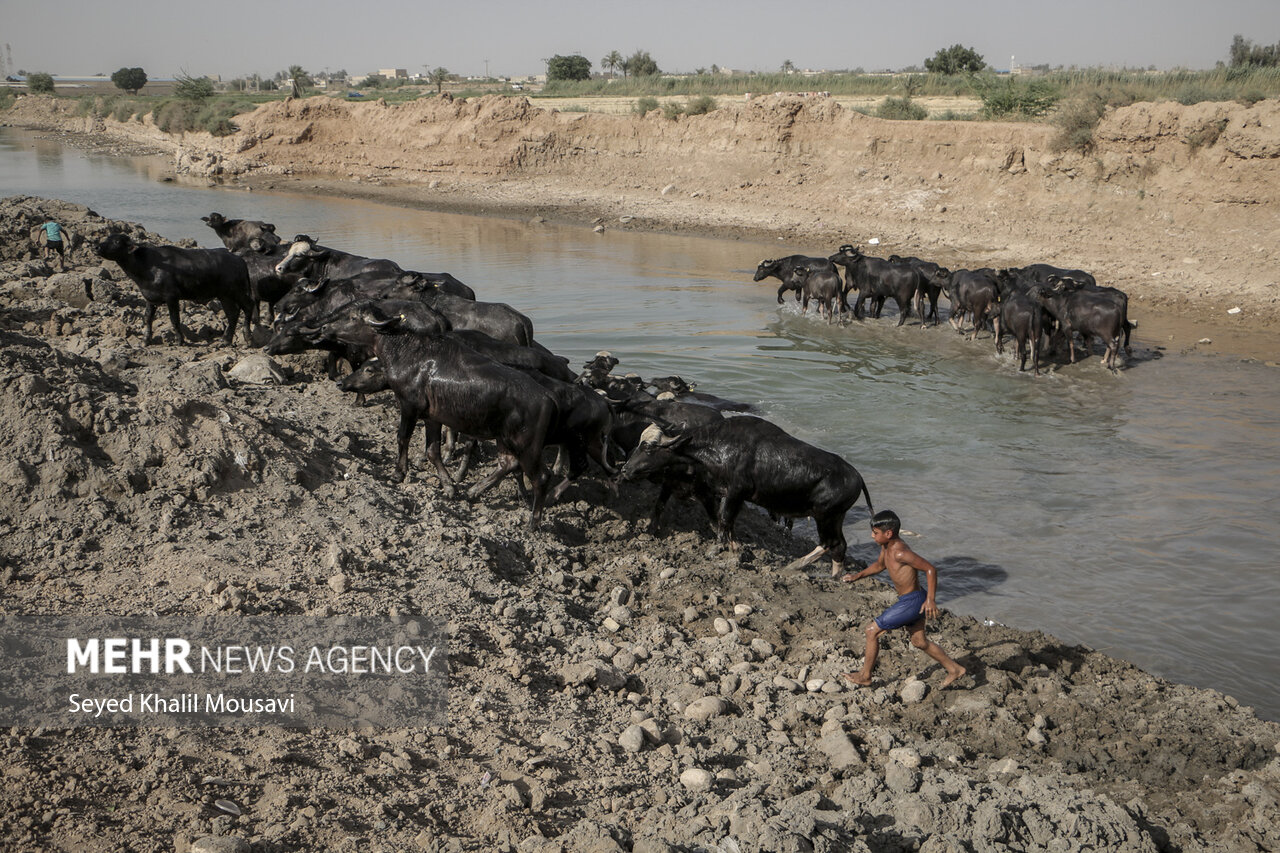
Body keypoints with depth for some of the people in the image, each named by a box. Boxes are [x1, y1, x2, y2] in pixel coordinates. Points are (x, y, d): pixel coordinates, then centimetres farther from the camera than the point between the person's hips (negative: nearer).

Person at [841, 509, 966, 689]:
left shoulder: (900, 553, -28)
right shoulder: (886, 546, 1)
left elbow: (930, 569, -27)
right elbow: (879, 565, 23)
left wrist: (930, 599, -28)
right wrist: (858, 576, 14)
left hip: (911, 602, -10)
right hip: (910, 600, 10)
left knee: (872, 630, 0)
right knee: (919, 642, 23)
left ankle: (865, 675, 14)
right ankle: (954, 669, 35)